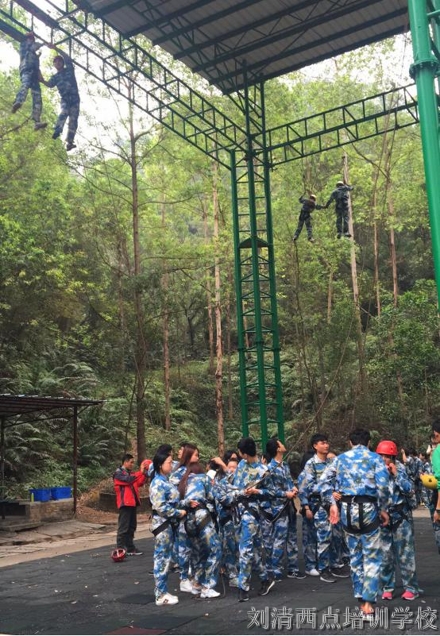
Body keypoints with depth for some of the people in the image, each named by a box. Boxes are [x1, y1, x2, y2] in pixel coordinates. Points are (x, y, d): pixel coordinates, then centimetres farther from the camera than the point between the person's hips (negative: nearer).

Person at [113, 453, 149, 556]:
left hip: (132, 503, 9)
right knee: (123, 527, -7)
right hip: (125, 503, -9)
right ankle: (120, 549, -3)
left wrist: (145, 473, 0)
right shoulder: (118, 473, -8)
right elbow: (128, 480, -25)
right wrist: (141, 472, -27)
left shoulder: (130, 473, 18)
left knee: (132, 527, 12)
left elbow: (139, 483, 12)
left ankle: (130, 548, 19)